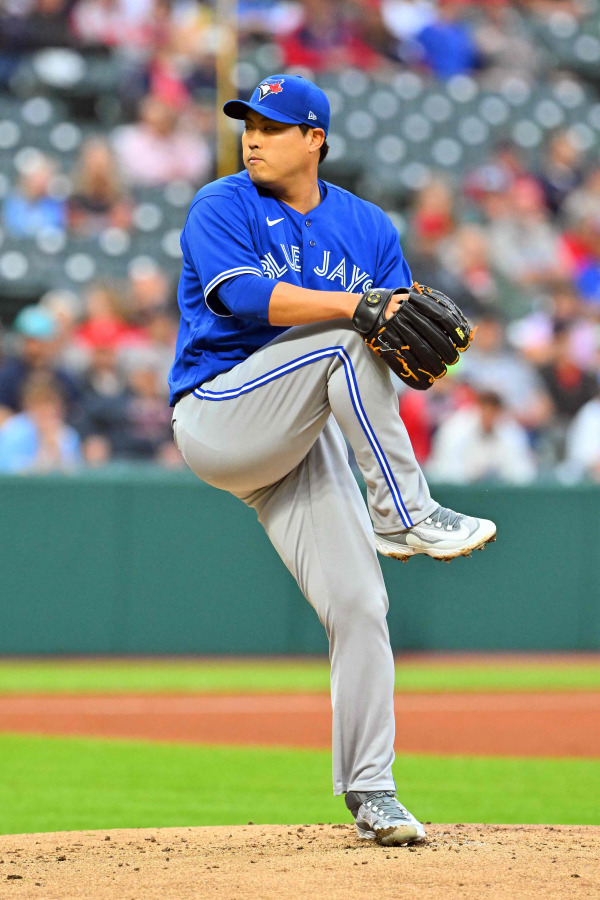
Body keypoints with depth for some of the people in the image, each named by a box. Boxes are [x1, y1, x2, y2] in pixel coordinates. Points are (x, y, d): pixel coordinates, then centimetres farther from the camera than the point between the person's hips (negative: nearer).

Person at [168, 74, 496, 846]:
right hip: (215, 418, -4)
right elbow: (243, 294, -20)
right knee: (341, 341, -27)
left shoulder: (368, 228, 11)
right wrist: (358, 305, -28)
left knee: (357, 604, -7)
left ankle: (370, 792, 0)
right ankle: (406, 516, -23)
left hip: (303, 440, 4)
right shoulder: (221, 209, -2)